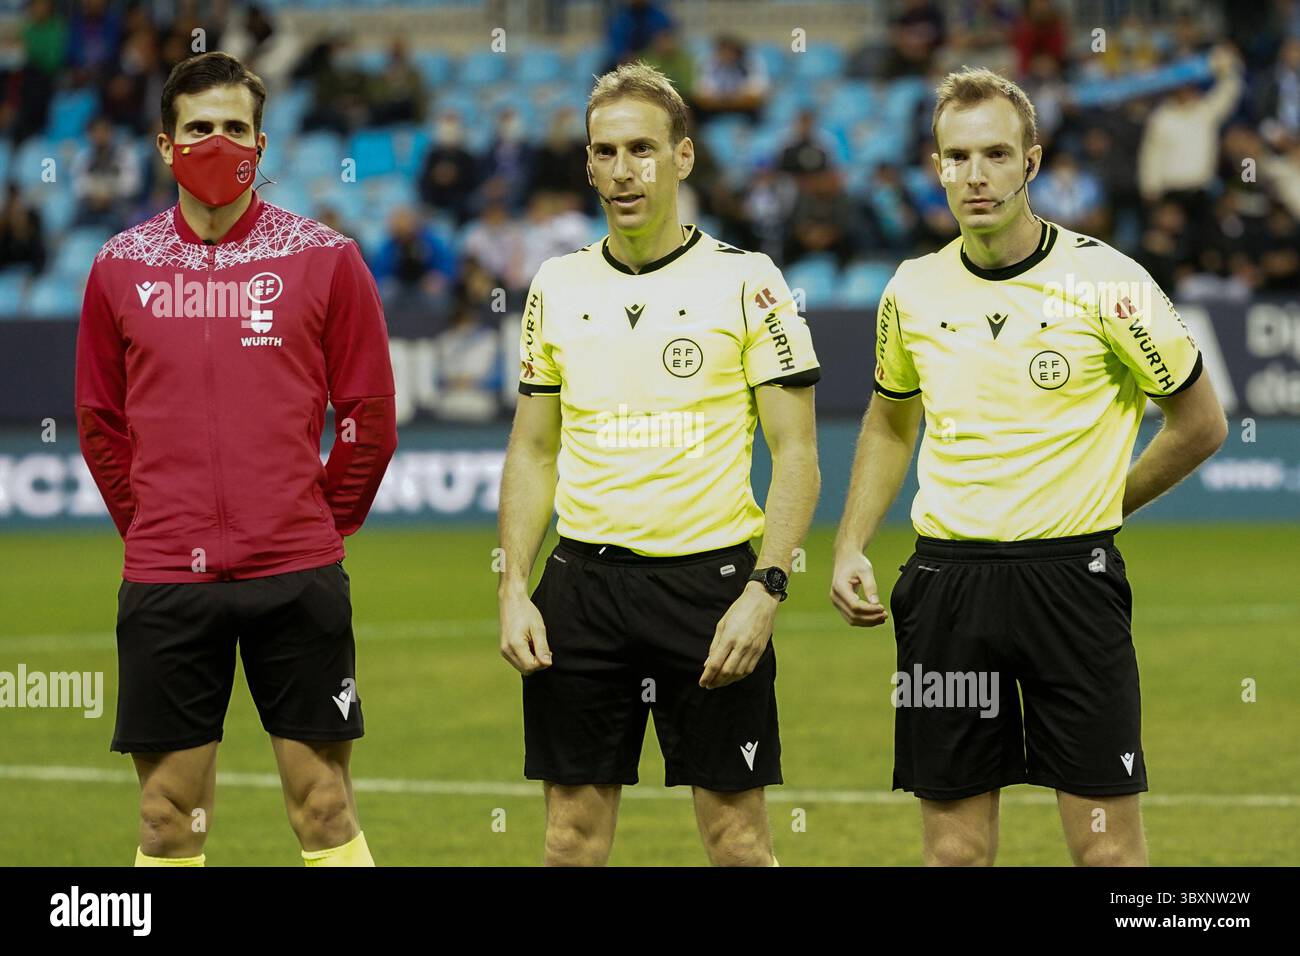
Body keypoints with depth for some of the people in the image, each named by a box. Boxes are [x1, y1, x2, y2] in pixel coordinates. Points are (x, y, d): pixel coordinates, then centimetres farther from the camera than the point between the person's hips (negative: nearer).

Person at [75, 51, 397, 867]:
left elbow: (369, 416, 5)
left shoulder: (324, 259, 1)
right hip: (164, 579, 2)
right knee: (169, 821, 3)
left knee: (326, 812, 1)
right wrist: (151, 528, 10)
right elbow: (101, 422, 14)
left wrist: (322, 524, 5)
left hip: (298, 576, -1)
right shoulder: (121, 267, 6)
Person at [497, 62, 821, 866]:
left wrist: (766, 589, -15)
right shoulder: (557, 287, 8)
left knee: (737, 834, -1)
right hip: (584, 582, 3)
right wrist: (513, 589, 3)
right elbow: (532, 452, 14)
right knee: (574, 832, 5)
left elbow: (796, 455, -4)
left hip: (712, 577, -3)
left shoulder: (746, 282, -3)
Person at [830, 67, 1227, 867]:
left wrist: (1098, 510, 6)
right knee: (956, 849, 4)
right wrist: (851, 548, 12)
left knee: (1108, 848, -4)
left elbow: (1201, 424, 3)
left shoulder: (1105, 282, -8)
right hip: (946, 582, 3)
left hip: (1072, 578, -3)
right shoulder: (914, 290, 5)